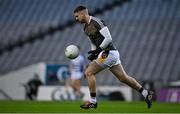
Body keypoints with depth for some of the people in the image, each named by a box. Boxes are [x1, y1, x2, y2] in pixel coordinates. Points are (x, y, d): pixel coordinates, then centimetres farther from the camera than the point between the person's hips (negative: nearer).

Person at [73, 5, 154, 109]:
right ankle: (146, 93, 19)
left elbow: (108, 38, -18)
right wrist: (92, 53, 5)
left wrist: (98, 50, -16)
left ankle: (93, 101, -4)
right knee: (124, 78, 12)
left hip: (108, 53, -10)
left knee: (89, 73, -9)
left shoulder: (97, 22, -13)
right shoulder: (86, 28, 16)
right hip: (112, 54, 10)